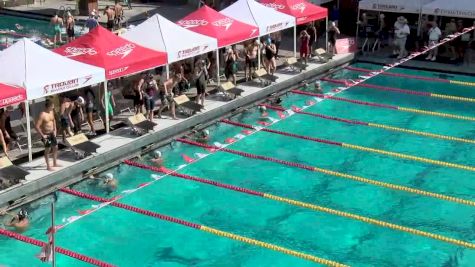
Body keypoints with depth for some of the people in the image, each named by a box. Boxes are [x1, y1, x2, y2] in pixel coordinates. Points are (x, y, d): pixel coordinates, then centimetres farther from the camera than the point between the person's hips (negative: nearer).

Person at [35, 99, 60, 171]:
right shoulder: (42, 115, -23)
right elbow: (37, 126, -24)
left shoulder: (51, 112, 0)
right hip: (46, 134, -7)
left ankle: (55, 163, 31)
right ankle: (48, 166, 15)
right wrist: (42, 135, -19)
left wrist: (55, 130, 12)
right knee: (47, 150, 3)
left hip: (52, 133, 7)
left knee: (55, 147, 15)